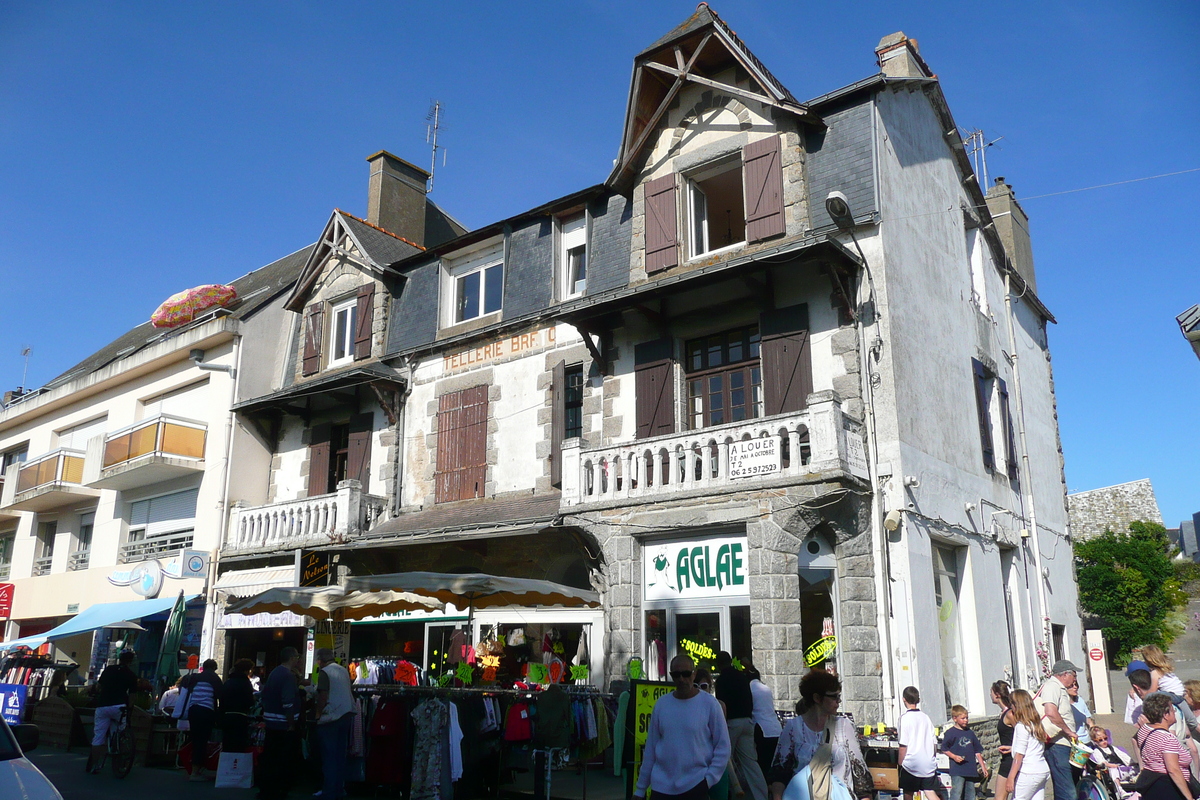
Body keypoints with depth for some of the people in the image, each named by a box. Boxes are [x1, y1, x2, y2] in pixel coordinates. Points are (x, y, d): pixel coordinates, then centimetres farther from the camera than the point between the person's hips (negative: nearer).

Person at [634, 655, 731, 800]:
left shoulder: (709, 703, -5)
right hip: (661, 786, 3)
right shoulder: (661, 704, 3)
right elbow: (650, 747, 7)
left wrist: (709, 779, -11)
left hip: (695, 786, -2)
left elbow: (722, 746, -3)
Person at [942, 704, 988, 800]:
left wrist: (983, 767, 15)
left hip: (971, 770, 6)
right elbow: (944, 749, -4)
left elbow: (977, 751, 17)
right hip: (957, 771, -6)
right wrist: (954, 756, -18)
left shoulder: (970, 732, 12)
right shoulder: (950, 733, -6)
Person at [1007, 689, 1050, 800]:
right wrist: (1012, 748, 28)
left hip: (1028, 773, -8)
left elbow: (1019, 755, -14)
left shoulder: (1022, 726, -12)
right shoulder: (1037, 723, 11)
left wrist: (1011, 777, -13)